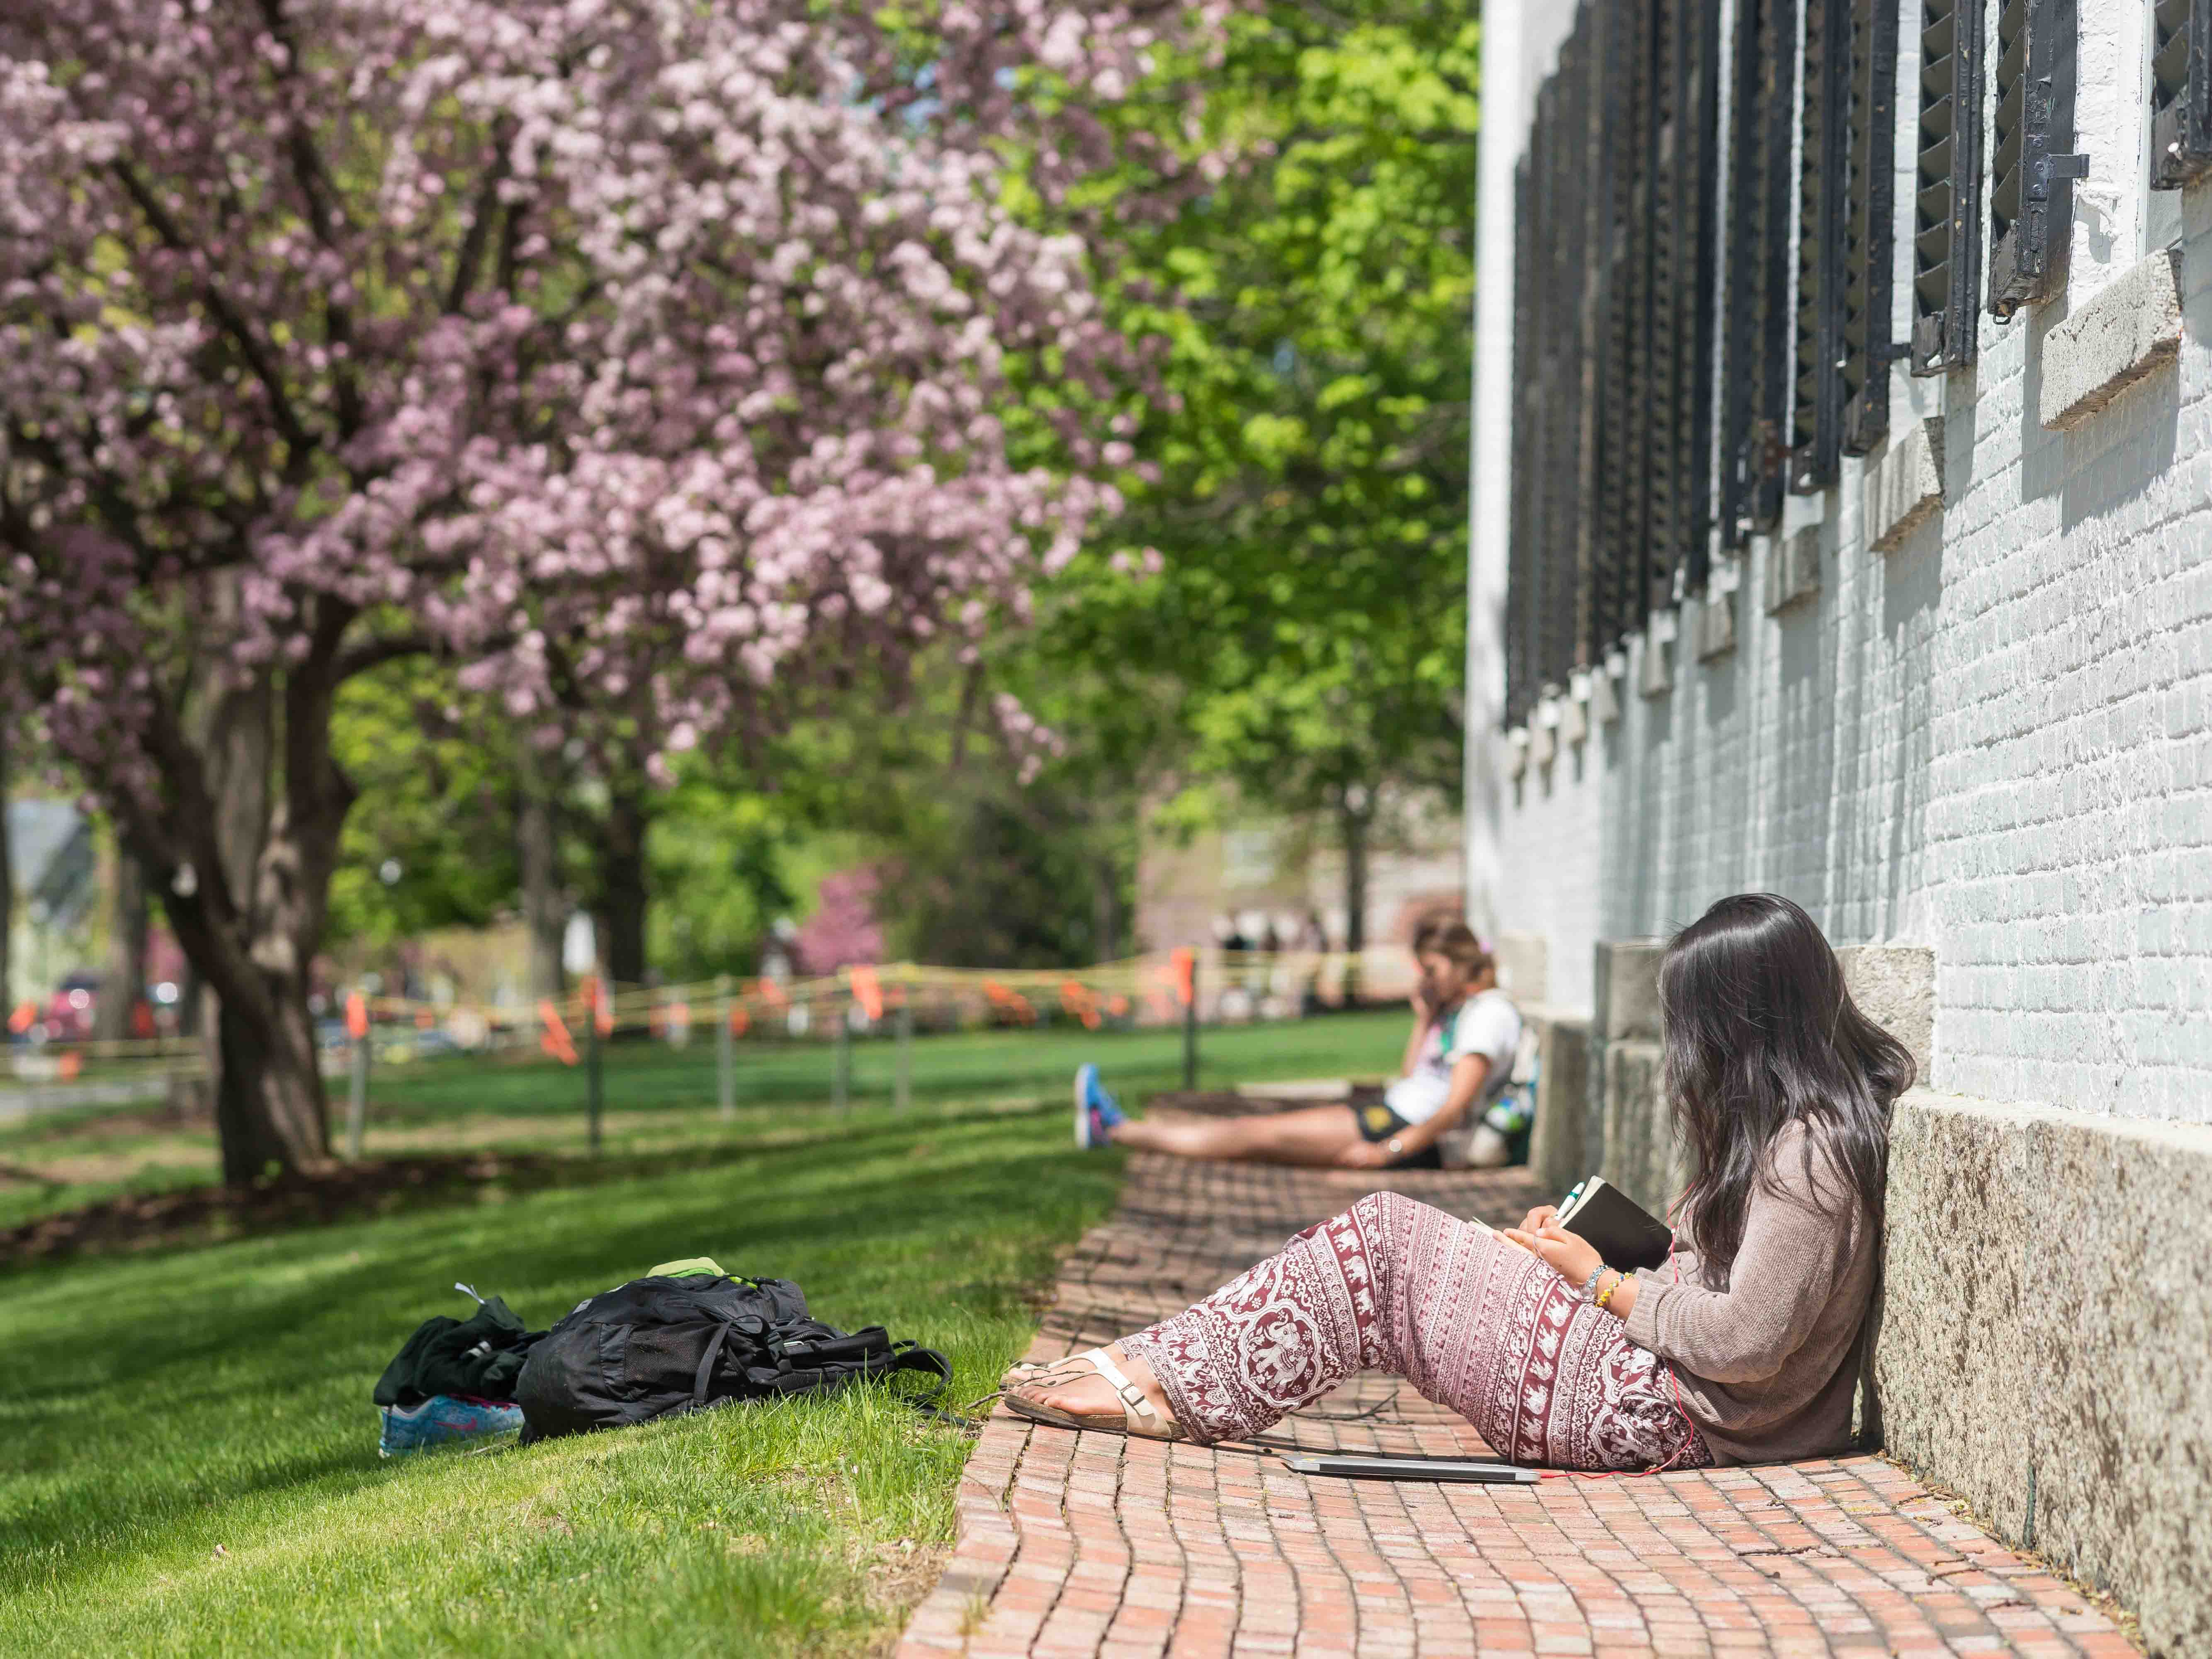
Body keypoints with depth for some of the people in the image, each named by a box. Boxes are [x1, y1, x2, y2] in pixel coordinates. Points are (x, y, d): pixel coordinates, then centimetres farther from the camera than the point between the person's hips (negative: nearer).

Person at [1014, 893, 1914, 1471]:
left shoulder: (1811, 1153, -19)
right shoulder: (1787, 1124, 12)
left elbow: (1745, 1341, -23)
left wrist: (1602, 1280, -11)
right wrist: (1588, 1244, 4)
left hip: (1662, 1406, -10)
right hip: (1658, 1387, 10)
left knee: (1385, 1243, -8)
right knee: (1385, 1233, 6)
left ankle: (1167, 1383, 0)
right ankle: (1162, 1379, 5)